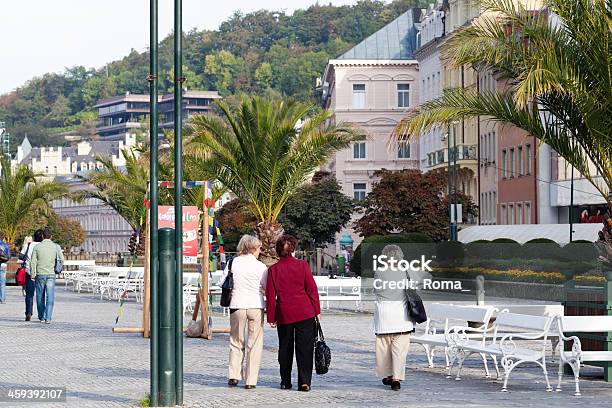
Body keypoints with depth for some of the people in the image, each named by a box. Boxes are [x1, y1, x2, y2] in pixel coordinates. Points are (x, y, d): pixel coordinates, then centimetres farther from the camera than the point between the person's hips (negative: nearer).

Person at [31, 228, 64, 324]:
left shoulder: (37, 247, 0)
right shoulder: (56, 247, 0)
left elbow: (33, 262, -2)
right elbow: (62, 260, -1)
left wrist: (32, 274, 2)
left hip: (40, 274, 1)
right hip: (51, 274, 0)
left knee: (40, 297, 12)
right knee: (50, 297, -2)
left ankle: (41, 317, 20)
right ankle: (48, 318, -10)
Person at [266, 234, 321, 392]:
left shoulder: (273, 269, -1)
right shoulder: (302, 265, -3)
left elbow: (270, 295, 0)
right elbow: (312, 289, -2)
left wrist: (271, 317, 6)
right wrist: (316, 311, 5)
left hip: (284, 314, 1)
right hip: (305, 312, -1)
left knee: (285, 348, 13)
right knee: (304, 347, 1)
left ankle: (286, 381, 16)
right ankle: (304, 381, -6)